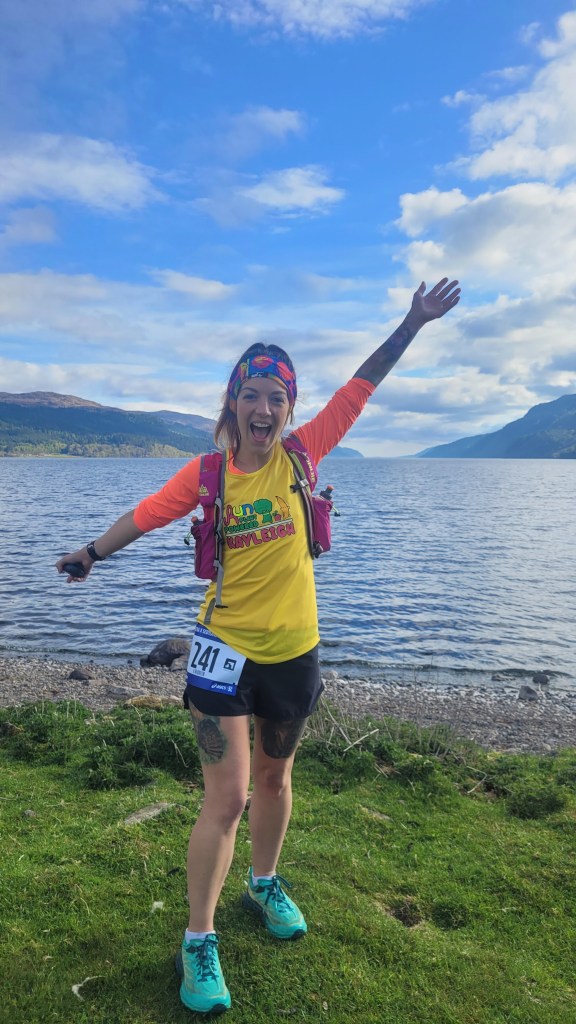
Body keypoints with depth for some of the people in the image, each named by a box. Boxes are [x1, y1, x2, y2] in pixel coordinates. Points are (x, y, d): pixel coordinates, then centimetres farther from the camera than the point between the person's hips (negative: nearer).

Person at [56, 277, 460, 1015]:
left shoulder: (301, 454, -6)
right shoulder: (208, 474, -8)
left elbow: (361, 386, -4)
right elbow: (148, 513, 2)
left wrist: (414, 322, -5)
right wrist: (93, 552, 8)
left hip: (292, 648, 2)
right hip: (226, 647, -2)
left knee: (274, 777, 22)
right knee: (227, 797, -2)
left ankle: (264, 884, 48)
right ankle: (198, 941, 21)